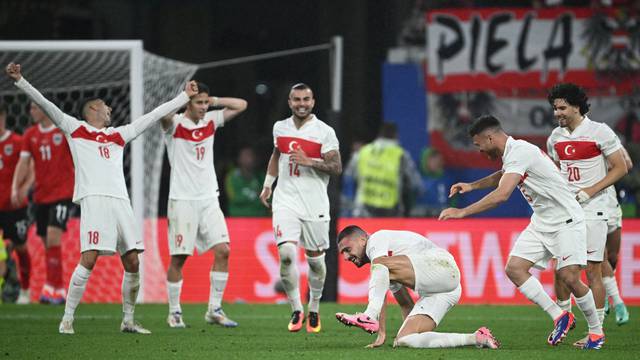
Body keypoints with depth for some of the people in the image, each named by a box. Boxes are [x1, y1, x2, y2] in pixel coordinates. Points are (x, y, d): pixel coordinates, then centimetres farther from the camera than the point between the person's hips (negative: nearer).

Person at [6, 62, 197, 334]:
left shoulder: (118, 135, 27)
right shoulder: (75, 128, 15)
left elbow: (152, 116, 33)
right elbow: (44, 103, 8)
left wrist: (184, 97, 37)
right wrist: (19, 80, -1)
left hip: (121, 202, 5)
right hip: (93, 200, -5)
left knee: (132, 262, 0)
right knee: (88, 260, -16)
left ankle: (128, 321, 13)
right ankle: (67, 319, -9)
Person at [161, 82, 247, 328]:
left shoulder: (210, 121, 9)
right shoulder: (175, 124, -6)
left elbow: (241, 105, 12)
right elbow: (163, 114, -29)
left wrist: (214, 101, 2)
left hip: (209, 199, 5)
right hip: (182, 200, -5)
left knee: (223, 251, -6)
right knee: (178, 257, -3)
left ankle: (214, 310, 3)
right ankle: (174, 312, 9)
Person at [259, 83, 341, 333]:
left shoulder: (324, 132, -5)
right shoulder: (280, 128, 8)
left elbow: (336, 168, -9)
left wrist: (309, 162, -21)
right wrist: (267, 185, 24)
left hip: (315, 203, -2)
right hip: (286, 200, 2)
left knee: (315, 259, 7)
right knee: (286, 254, -16)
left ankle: (314, 309, 28)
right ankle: (296, 310, -4)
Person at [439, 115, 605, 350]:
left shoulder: (519, 153, -22)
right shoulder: (512, 152, 8)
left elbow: (502, 194, -34)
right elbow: (501, 176, 34)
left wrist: (462, 212, -32)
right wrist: (472, 185, 20)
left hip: (566, 221, -9)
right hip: (540, 222, 9)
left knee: (569, 277, -13)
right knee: (514, 268, -6)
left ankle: (596, 331, 7)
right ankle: (559, 317, 1)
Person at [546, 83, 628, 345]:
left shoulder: (600, 132, -9)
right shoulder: (556, 137, 9)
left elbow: (620, 168, -8)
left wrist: (588, 192, -14)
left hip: (592, 211, -6)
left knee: (593, 271, -6)